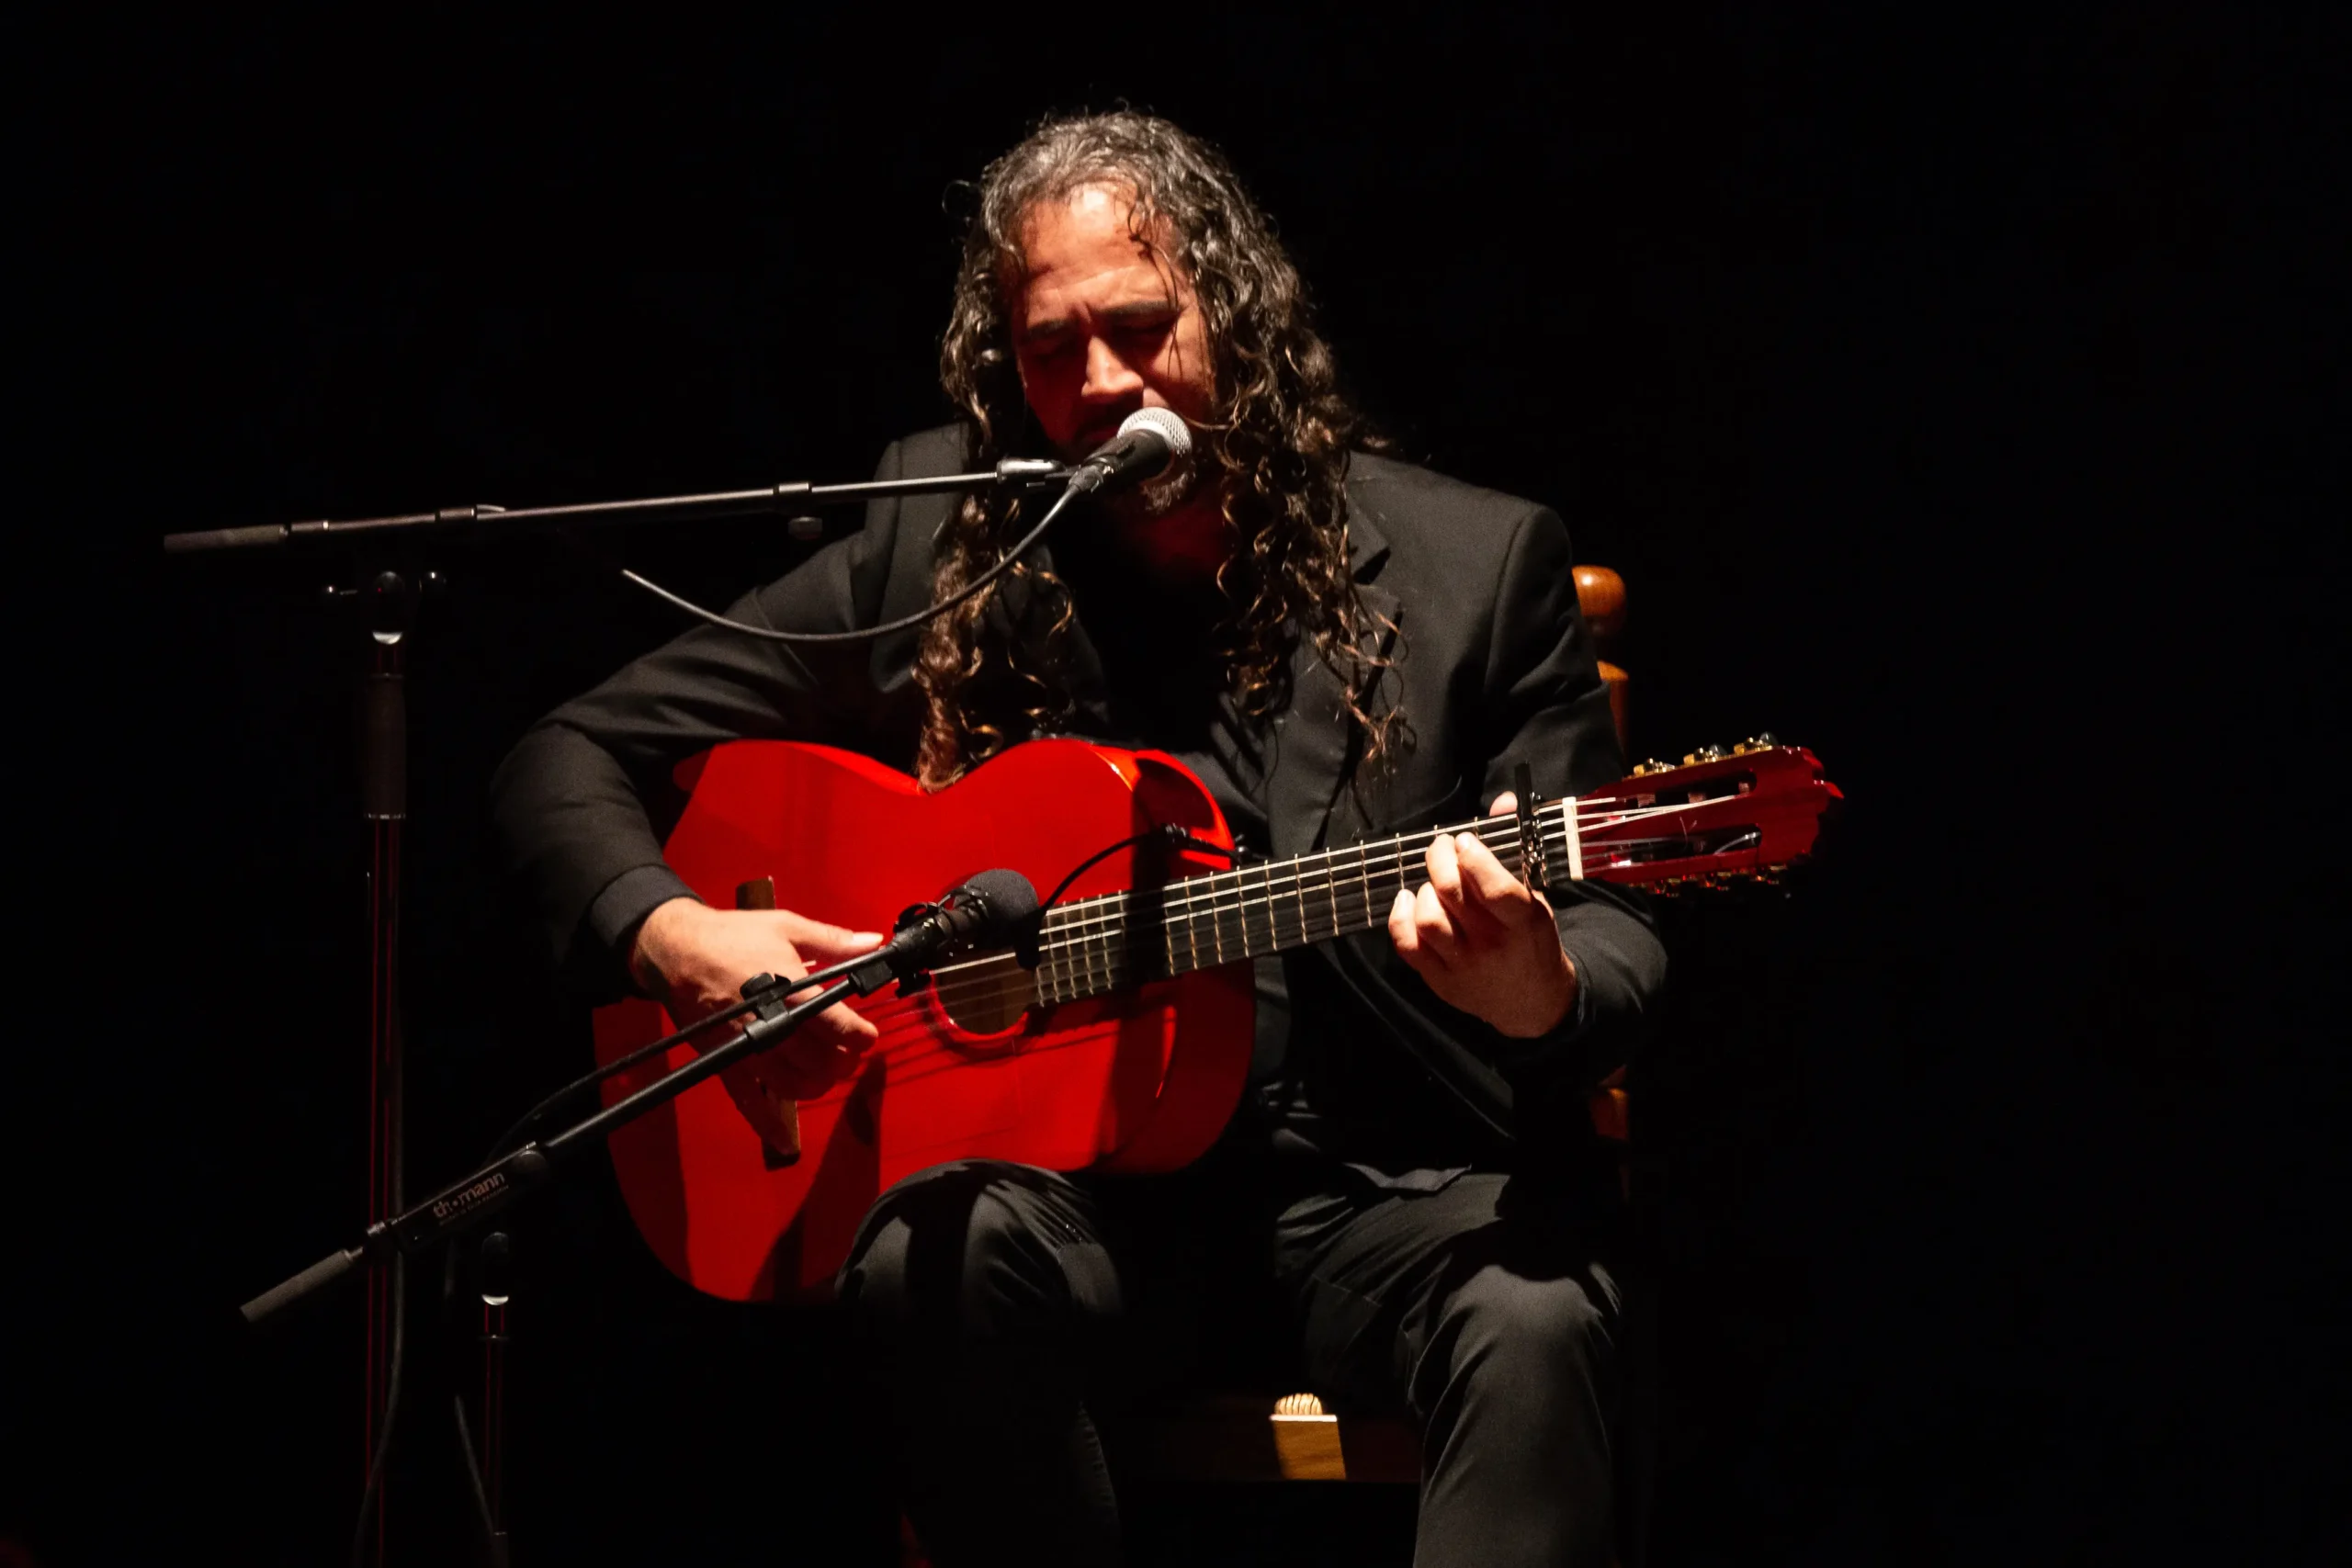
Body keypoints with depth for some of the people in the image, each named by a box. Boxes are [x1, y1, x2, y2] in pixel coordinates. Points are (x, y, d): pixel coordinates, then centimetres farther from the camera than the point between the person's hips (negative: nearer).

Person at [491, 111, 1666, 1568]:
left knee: (1538, 1322, -34)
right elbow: (570, 761, 10)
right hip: (1082, 1184, 1)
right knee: (939, 1259, -33)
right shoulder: (940, 555, 6)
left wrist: (1541, 997, -23)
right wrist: (674, 936, -11)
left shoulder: (1480, 560, 3)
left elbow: (1614, 932, 2)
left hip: (1391, 1186, -1)